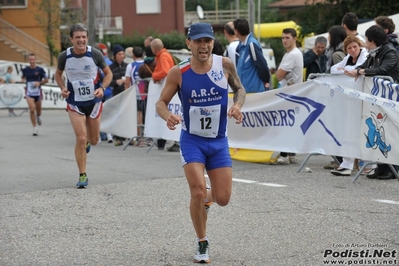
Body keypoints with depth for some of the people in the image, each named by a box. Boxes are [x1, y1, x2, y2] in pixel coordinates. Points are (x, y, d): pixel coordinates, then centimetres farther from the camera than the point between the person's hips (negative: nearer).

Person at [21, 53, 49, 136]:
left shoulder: (40, 69, -6)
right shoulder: (25, 70, 0)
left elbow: (46, 80, 1)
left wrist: (39, 83, -15)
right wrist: (23, 80, -3)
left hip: (38, 93, 0)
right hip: (29, 93, 0)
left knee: (38, 110, 14)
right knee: (32, 110, -16)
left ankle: (38, 117, 53)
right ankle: (35, 128, -8)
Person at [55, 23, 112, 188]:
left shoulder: (95, 54, -13)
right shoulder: (64, 56, -11)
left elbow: (108, 73, 1)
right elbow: (58, 74, 9)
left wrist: (102, 88, -17)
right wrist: (62, 88, -9)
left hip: (94, 101, 1)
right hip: (74, 103, -1)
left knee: (93, 141, 13)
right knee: (81, 138, -14)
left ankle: (87, 142, 53)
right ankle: (82, 176, -1)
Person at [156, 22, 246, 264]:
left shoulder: (225, 65, -9)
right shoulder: (178, 73, -13)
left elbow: (239, 88, 8)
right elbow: (161, 102, -5)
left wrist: (237, 105, -13)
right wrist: (167, 116, -27)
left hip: (219, 141, 2)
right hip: (192, 140, -2)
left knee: (223, 198, 1)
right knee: (198, 191, -16)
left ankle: (207, 198, 40)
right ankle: (202, 243, 6)